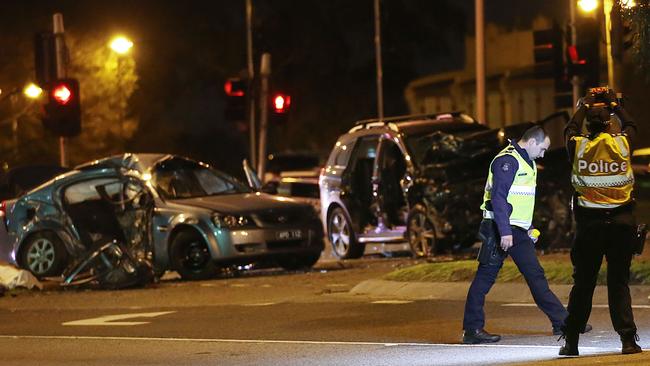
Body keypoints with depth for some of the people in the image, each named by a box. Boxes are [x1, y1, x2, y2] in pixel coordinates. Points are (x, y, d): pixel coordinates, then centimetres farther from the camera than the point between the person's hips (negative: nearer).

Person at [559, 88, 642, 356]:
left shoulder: (578, 146, -2)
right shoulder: (622, 143, -2)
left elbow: (570, 130, 22)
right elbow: (630, 125, 22)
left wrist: (584, 106, 33)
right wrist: (614, 104, 33)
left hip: (589, 224, 0)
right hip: (621, 221, 0)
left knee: (583, 283, 6)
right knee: (619, 281, 3)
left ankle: (571, 341, 8)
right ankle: (628, 338, -6)